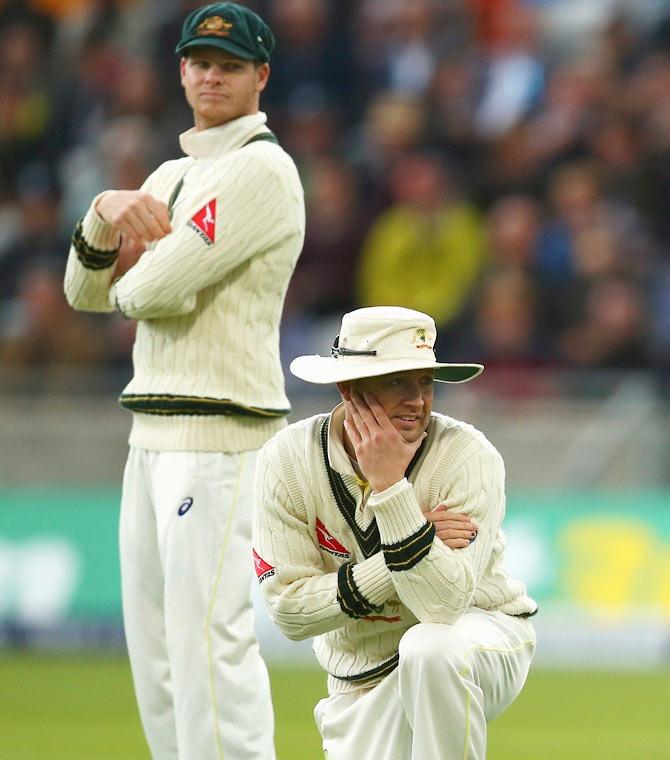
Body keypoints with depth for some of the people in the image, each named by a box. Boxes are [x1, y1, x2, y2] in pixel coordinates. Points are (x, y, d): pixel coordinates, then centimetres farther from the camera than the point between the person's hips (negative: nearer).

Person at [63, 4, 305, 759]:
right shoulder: (170, 177, 20)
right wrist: (106, 214, -7)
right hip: (152, 432, 9)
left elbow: (159, 287, -18)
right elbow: (85, 291, 12)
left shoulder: (260, 171, -9)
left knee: (207, 633, -14)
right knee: (153, 642, 11)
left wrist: (129, 275, 6)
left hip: (218, 430, -9)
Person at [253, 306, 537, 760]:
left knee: (430, 646, -37)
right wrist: (398, 555, -26)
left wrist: (389, 486, -35)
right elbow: (289, 612, -17)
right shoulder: (287, 460, -13)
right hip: (363, 682, 4)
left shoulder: (469, 457, -21)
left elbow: (444, 604, -31)